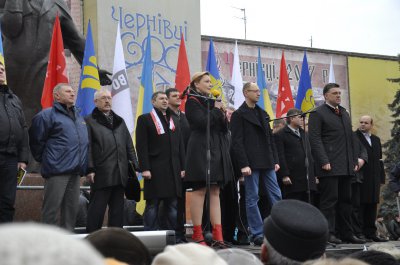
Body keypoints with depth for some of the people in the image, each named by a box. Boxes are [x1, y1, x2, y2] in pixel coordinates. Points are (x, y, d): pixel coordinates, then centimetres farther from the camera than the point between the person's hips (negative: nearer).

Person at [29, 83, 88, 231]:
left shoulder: (79, 117, 19)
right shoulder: (47, 115, -4)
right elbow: (36, 140, -4)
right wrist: (43, 159, 3)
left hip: (75, 171, 7)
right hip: (57, 170, -7)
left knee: (72, 207, 10)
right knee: (52, 208, -5)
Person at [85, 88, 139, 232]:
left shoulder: (119, 121, 21)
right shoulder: (89, 121, 3)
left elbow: (129, 145, 19)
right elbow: (87, 147, -5)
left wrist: (135, 165, 9)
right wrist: (89, 169, -13)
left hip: (120, 174, 6)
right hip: (101, 174, -6)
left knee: (117, 209, 8)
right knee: (97, 209, -3)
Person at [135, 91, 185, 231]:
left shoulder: (174, 120, 20)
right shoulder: (145, 119, 3)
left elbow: (180, 145, 17)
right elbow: (141, 146, -5)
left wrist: (182, 167, 8)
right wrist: (144, 168, -14)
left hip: (173, 169, 5)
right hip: (154, 169, -5)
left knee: (172, 206, 6)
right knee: (152, 205, -3)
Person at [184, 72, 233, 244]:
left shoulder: (211, 102, 21)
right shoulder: (192, 102, -1)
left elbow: (224, 128, 18)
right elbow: (202, 122, -16)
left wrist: (223, 116, -1)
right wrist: (216, 110, -4)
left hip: (217, 151, 8)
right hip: (201, 150, -7)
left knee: (215, 192, 3)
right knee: (200, 191, -7)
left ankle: (218, 236, 0)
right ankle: (197, 235, -5)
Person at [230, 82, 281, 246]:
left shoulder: (263, 114, 18)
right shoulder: (239, 115, -3)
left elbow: (270, 138, 18)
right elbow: (237, 142, -9)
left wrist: (275, 160, 10)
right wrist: (244, 164, -16)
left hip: (267, 164, 6)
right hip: (251, 163, -6)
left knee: (276, 196, 3)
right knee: (252, 199, -1)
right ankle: (257, 234, 3)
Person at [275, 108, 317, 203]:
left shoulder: (303, 133, 21)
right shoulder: (280, 135, -3)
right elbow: (280, 157, -10)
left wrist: (314, 174, 14)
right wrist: (284, 175, -17)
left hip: (308, 180, 7)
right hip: (293, 180, -7)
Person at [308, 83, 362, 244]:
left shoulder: (344, 113, 21)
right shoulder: (318, 114, -3)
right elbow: (315, 139, -10)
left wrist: (354, 160, 14)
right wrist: (324, 161, -18)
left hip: (346, 166, 8)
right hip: (330, 166, -8)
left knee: (345, 200, 9)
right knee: (329, 199, -8)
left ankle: (346, 233, 14)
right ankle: (328, 234, -5)